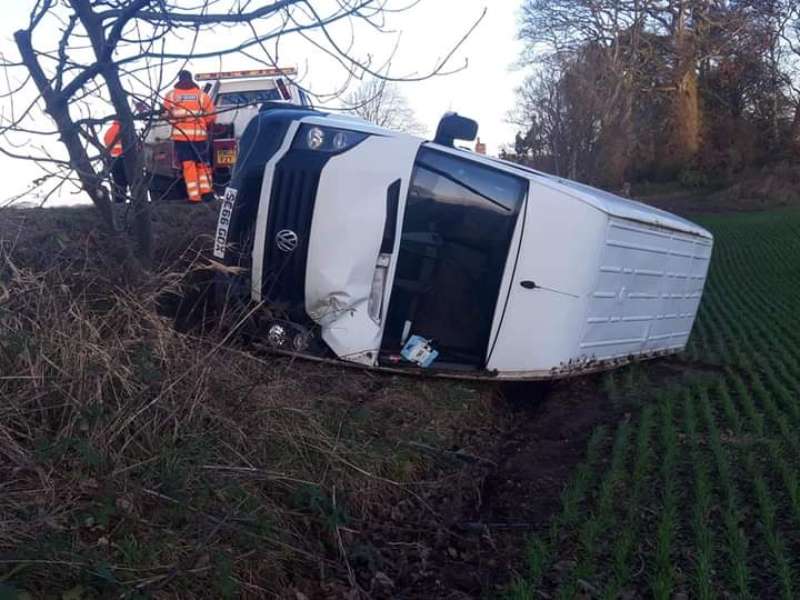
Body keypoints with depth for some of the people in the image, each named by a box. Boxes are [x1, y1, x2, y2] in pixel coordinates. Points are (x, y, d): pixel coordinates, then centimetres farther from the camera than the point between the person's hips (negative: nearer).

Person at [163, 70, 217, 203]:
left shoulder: (171, 96, 6)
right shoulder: (201, 95, 4)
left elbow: (167, 115, 11)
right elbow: (211, 115, 3)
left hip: (180, 135, 0)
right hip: (199, 135, 0)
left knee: (188, 166, 2)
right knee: (203, 164, 12)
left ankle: (194, 196, -3)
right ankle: (206, 191, -1)